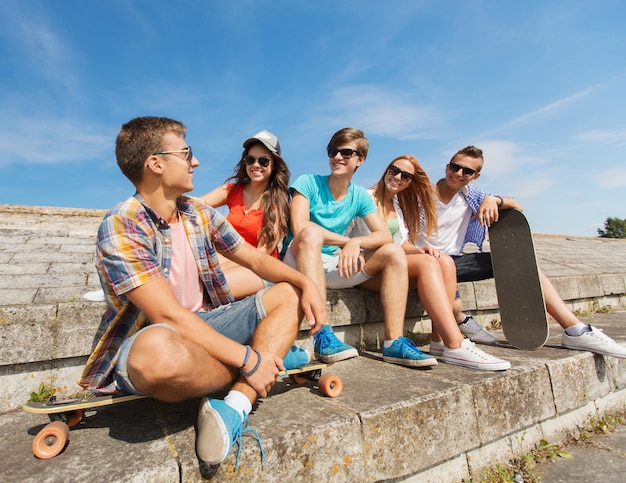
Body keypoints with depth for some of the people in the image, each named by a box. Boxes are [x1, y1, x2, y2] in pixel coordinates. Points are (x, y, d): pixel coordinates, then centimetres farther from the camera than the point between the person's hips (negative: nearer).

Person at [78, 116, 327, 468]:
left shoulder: (200, 213, 4)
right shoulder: (121, 226, -17)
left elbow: (257, 260, 7)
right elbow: (168, 315, -25)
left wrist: (306, 283, -10)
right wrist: (247, 359, -25)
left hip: (204, 326, 8)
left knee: (289, 294, 0)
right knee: (158, 348, -42)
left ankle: (237, 405, -21)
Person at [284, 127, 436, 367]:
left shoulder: (360, 196, 5)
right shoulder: (308, 182, -6)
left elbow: (385, 235, -5)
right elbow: (299, 227, -22)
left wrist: (356, 242, -27)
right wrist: (347, 241, -20)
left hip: (335, 265, 5)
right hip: (299, 262, -4)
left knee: (394, 253, -9)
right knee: (311, 232, -36)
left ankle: (394, 342, -15)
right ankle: (322, 336, -42)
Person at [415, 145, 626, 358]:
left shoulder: (470, 196, 9)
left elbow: (517, 207, 9)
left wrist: (495, 200, -12)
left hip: (455, 260, 6)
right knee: (452, 306, -37)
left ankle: (575, 330, -3)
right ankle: (462, 321, 3)